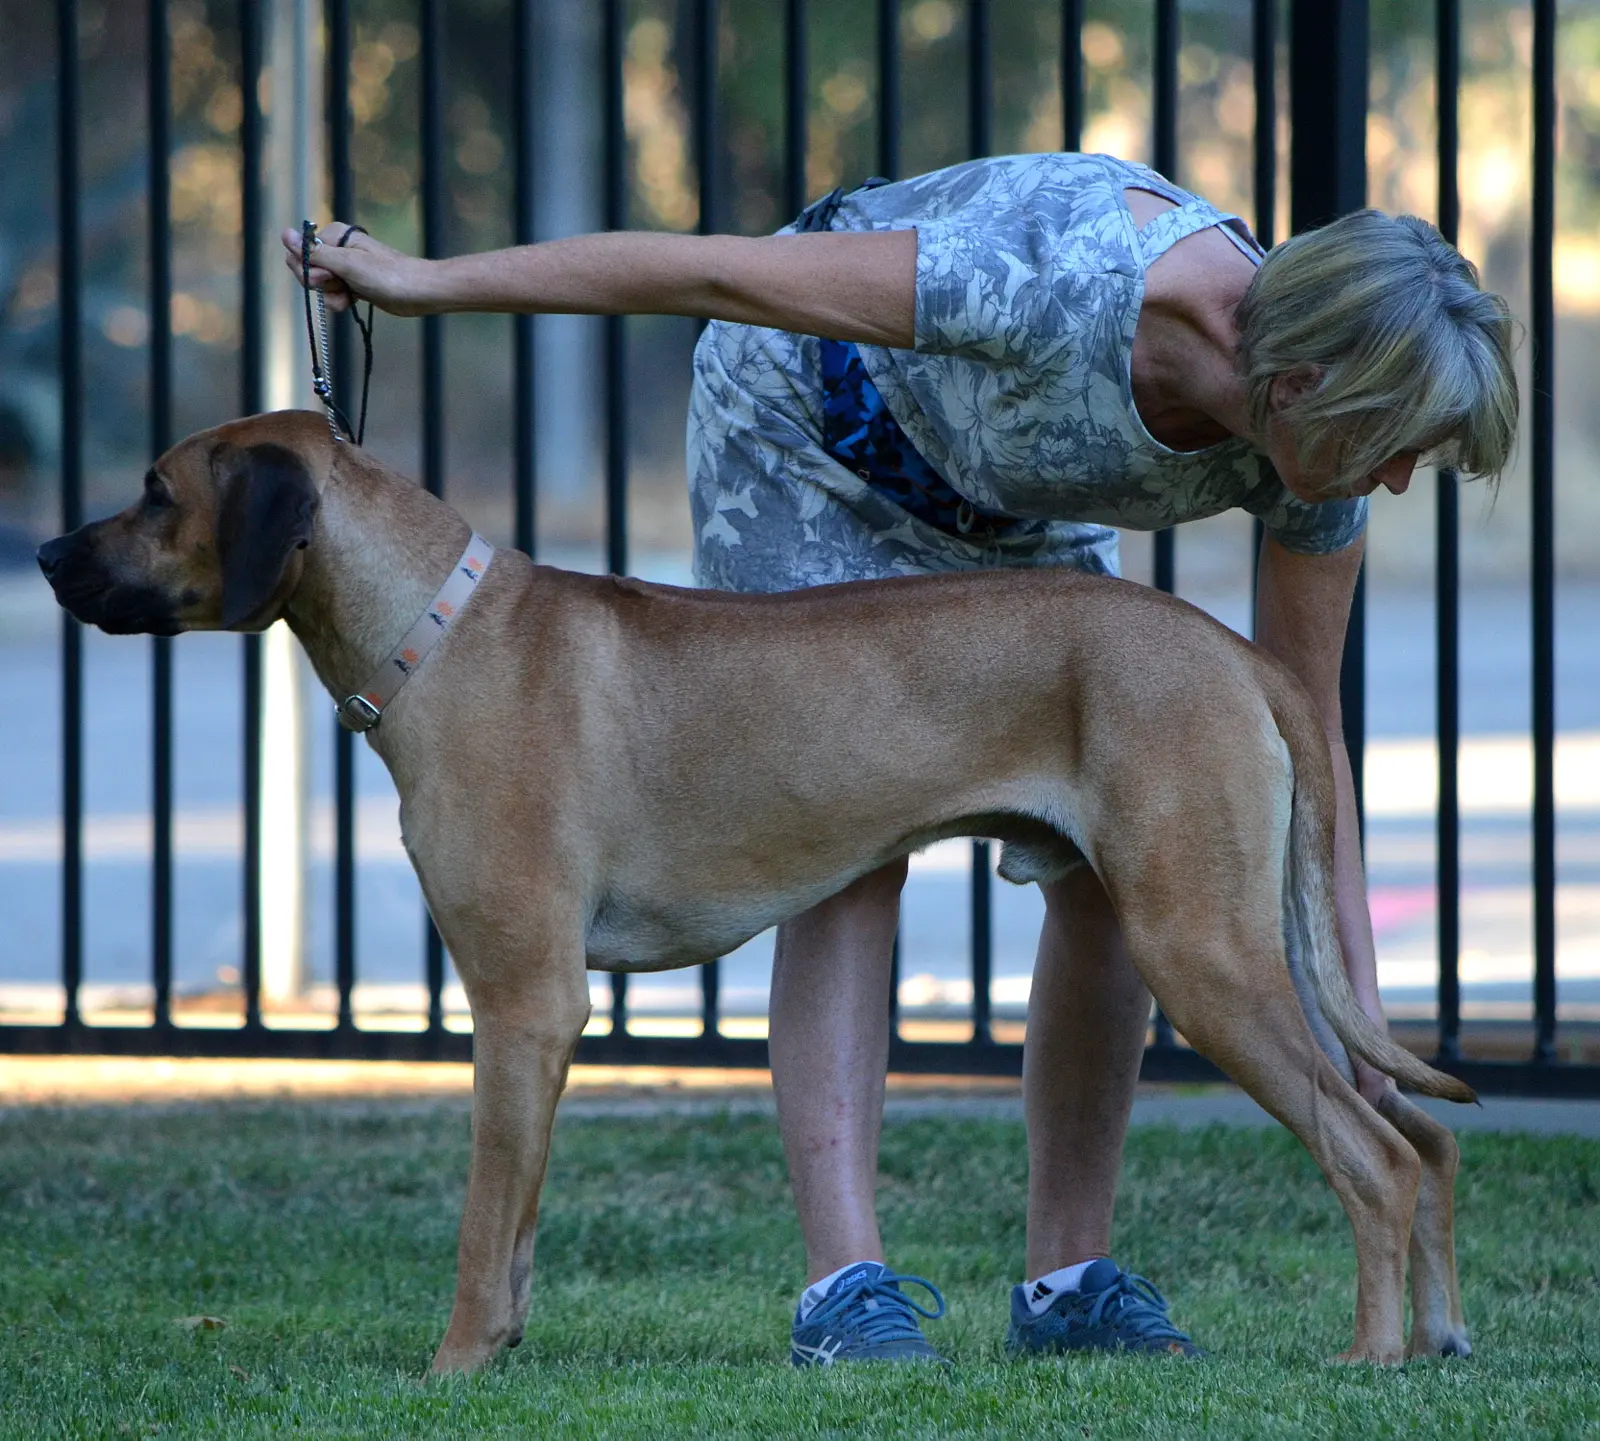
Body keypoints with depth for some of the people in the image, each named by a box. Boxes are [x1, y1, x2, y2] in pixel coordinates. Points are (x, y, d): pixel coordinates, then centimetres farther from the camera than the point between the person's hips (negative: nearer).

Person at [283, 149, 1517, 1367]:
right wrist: (429, 283, -28)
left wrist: (1357, 1003, -14)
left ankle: (1071, 1281, 4)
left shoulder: (1308, 452, -24)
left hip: (1019, 504, 6)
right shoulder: (1064, 289, -43)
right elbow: (714, 275, -35)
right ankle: (846, 1286, -20)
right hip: (814, 428, -6)